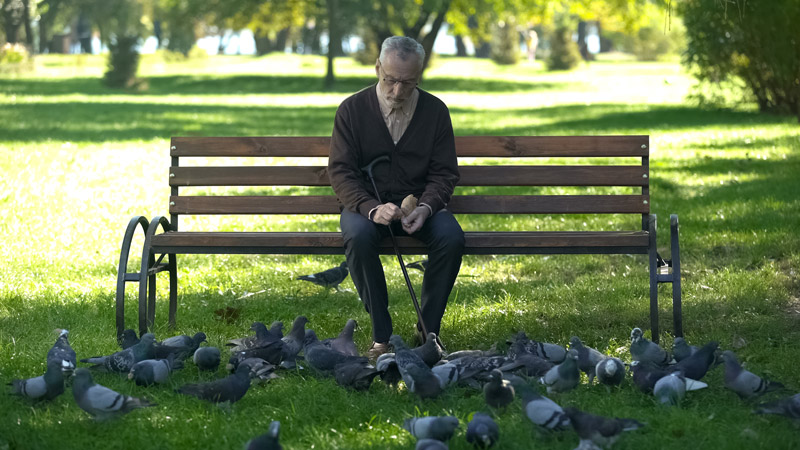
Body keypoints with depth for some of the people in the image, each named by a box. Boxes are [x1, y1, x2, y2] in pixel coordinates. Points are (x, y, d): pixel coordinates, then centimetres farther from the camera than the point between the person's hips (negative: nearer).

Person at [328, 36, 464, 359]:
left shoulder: (435, 110, 1)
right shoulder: (352, 109, -4)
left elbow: (444, 173, 3)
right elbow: (340, 171, -7)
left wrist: (425, 207, -19)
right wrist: (371, 208, -26)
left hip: (418, 203, 2)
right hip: (365, 203, -1)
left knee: (452, 236, -29)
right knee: (359, 235, -36)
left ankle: (428, 330, -12)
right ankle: (381, 336, -25)